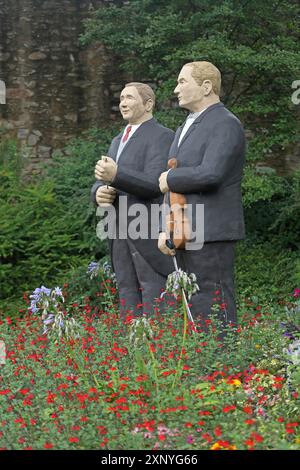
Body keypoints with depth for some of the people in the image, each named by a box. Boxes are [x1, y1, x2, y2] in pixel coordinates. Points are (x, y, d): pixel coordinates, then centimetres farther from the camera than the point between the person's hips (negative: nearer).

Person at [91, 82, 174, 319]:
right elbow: (102, 181, 18)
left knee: (155, 305, -8)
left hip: (151, 233, -8)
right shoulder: (119, 140, 20)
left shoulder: (162, 136, -6)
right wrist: (100, 193, -6)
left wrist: (116, 175, -30)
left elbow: (154, 185, -18)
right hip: (121, 234, 8)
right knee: (129, 303, 7)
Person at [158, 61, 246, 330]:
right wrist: (166, 230, 9)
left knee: (214, 312, -10)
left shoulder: (226, 125, -10)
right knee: (196, 311, 8)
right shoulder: (186, 129, 20)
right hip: (186, 235, 9)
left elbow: (210, 175, -24)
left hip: (212, 234, -9)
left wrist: (170, 179, -7)